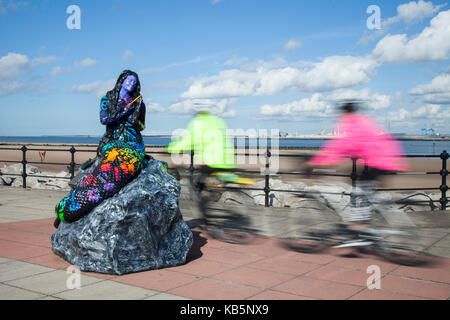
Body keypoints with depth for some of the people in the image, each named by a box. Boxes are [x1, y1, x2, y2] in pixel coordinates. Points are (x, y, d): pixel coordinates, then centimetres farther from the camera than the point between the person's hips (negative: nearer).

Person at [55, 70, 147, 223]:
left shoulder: (138, 103, 16)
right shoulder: (108, 99, 14)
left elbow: (141, 127, 21)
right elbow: (104, 119, 0)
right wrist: (126, 110, -1)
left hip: (132, 144, 2)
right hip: (112, 143, -2)